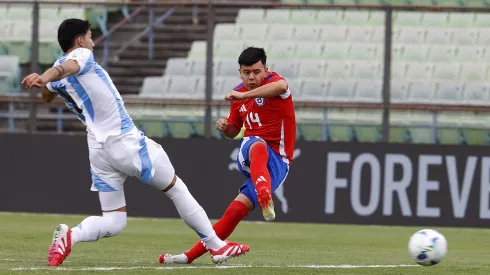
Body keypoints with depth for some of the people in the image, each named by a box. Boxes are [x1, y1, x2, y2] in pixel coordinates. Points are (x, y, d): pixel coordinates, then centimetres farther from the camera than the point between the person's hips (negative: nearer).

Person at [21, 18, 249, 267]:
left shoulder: (56, 80, 11)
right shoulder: (81, 55, -8)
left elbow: (46, 96, 33)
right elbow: (65, 68, -31)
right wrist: (44, 77, -48)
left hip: (99, 150, 7)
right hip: (126, 142, -7)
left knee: (113, 222, 9)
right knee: (176, 188, 12)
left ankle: (69, 236, -20)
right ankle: (216, 246, 18)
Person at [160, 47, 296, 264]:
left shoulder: (272, 81, -8)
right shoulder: (238, 93, 13)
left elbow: (282, 86, -36)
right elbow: (233, 131, 25)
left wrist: (244, 95, -39)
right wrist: (225, 127, 1)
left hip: (276, 161, -5)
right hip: (247, 155, 5)